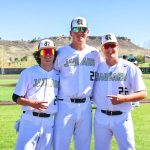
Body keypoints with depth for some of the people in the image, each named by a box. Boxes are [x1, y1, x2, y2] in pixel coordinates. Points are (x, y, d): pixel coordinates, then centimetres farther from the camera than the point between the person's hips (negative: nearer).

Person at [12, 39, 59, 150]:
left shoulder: (59, 75, 9)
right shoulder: (28, 73, 1)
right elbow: (16, 98, 0)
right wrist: (33, 103, -16)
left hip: (50, 123, 3)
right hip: (31, 120, -3)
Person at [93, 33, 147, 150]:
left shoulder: (130, 68, -5)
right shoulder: (97, 68, 5)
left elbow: (143, 93, -8)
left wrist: (123, 98, -23)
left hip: (122, 118, -3)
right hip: (100, 117, 3)